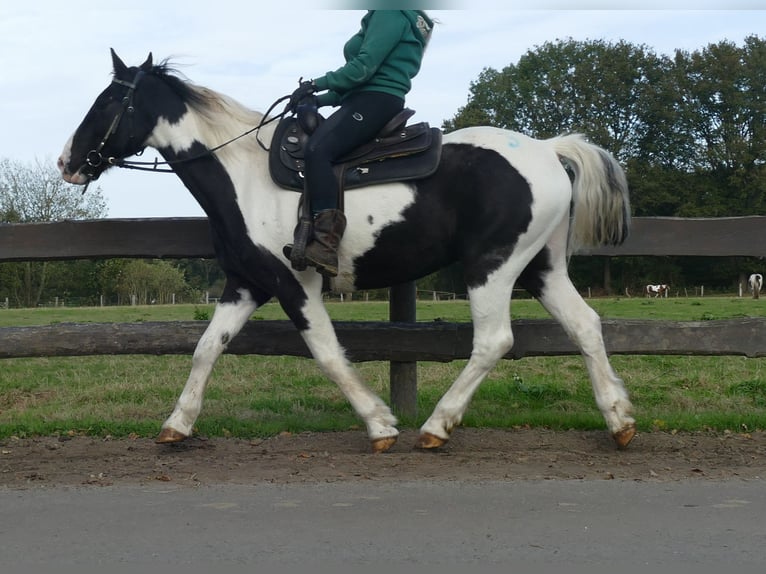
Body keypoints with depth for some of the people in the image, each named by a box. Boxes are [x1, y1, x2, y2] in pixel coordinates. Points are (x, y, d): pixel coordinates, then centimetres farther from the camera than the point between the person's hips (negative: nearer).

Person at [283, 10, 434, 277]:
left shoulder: (390, 13, -5)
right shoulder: (381, 17, 27)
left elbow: (364, 66, -16)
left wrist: (316, 84, -11)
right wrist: (319, 100, 15)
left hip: (376, 101, -11)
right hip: (364, 99, 11)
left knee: (317, 150, -28)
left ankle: (325, 246, -37)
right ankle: (311, 237, -6)